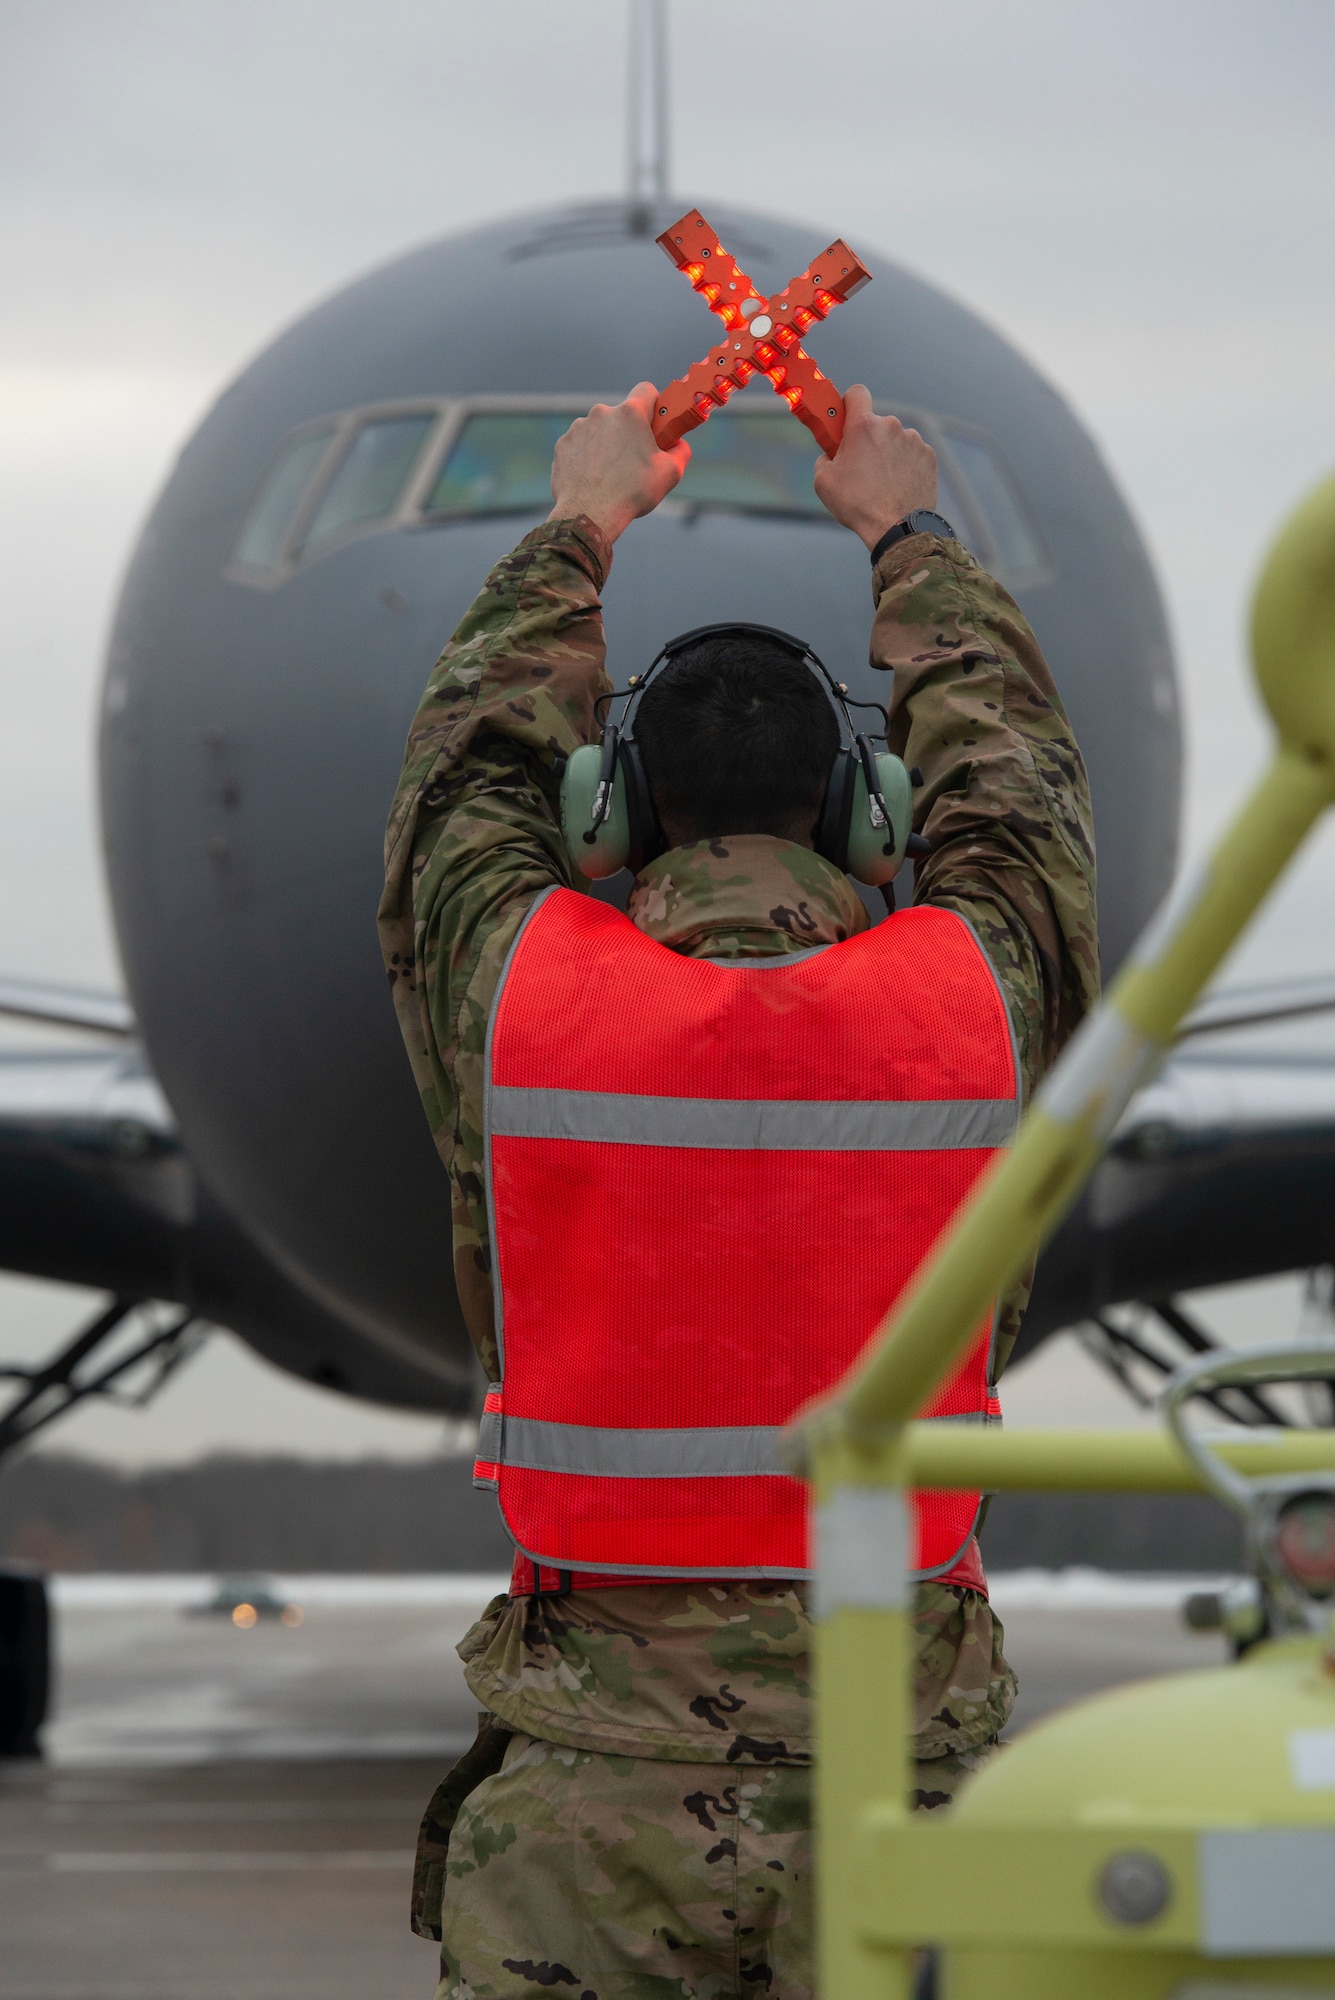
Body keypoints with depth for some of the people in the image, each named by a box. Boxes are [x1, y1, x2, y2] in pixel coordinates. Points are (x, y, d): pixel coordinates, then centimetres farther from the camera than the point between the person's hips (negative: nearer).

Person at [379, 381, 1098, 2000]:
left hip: (595, 1781, -1)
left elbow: (469, 778, 19)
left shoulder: (523, 999, -3)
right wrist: (907, 541, 36)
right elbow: (1014, 787, 20)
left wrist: (577, 535, 34)